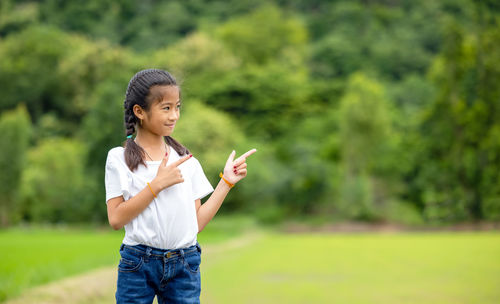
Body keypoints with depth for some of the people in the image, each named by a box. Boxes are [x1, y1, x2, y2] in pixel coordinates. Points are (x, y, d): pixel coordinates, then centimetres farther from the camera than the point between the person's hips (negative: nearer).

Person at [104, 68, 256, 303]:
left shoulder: (186, 160, 8)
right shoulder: (119, 158, -2)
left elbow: (197, 222, 6)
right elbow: (116, 219, -11)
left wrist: (226, 182, 3)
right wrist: (157, 184, -16)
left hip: (184, 266, 3)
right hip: (137, 265, -3)